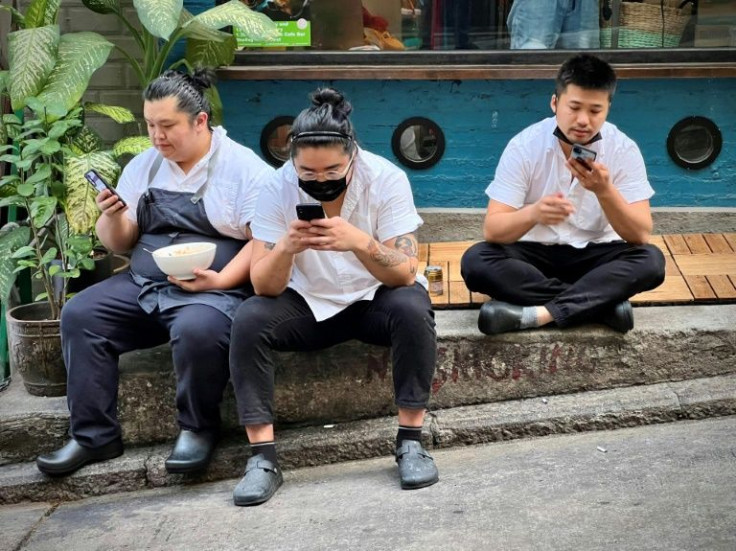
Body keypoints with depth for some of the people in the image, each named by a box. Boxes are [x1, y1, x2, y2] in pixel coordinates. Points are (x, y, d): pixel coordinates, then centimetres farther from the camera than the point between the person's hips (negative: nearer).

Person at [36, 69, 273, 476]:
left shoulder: (244, 168, -3)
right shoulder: (142, 167, 13)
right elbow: (119, 244, 15)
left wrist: (220, 282, -22)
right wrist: (111, 216, -7)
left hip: (218, 290, -6)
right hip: (142, 286, 6)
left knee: (196, 329, -36)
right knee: (78, 315, -14)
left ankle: (198, 429, -10)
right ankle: (93, 436, -8)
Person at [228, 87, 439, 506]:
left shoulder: (385, 179, -19)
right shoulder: (278, 188, -15)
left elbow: (404, 273, -24)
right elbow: (264, 287, -17)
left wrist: (360, 242, -44)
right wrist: (285, 248, -40)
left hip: (376, 300, -1)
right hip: (309, 306, 1)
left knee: (413, 309, -33)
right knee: (248, 321, -25)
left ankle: (411, 442, -20)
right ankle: (263, 458, -20)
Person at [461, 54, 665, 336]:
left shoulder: (624, 149, -11)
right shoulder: (524, 146, -14)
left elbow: (641, 235, -17)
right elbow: (492, 230, -20)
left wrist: (605, 191, -35)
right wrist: (533, 213, -42)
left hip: (596, 255, 0)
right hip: (536, 253, 0)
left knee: (651, 260, -28)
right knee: (475, 261, -29)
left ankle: (536, 313, -34)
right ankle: (603, 302, -26)